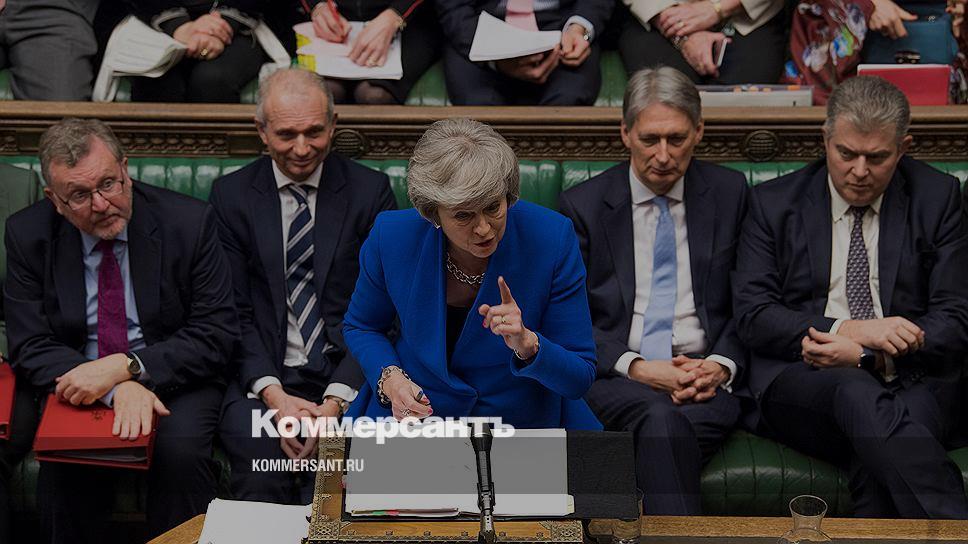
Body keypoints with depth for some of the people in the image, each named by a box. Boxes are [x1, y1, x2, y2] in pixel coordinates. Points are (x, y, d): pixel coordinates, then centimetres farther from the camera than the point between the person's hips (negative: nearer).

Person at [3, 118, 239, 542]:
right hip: (78, 385, 1)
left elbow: (217, 334, -9)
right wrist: (119, 390, -24)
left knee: (180, 450, -31)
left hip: (173, 378, -1)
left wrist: (124, 367, -24)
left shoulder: (189, 222, -8)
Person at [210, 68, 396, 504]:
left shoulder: (370, 191, 5)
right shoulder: (232, 195, 8)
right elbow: (234, 312, 4)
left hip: (346, 375, 0)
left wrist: (337, 400, -11)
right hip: (262, 377, 1)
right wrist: (272, 394, -12)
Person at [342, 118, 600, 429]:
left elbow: (579, 378, -9)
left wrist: (527, 344, -29)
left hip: (523, 426, -2)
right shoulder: (393, 237, -14)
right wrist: (389, 379, -14)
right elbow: (360, 327, 6)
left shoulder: (552, 239, -15)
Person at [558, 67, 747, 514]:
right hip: (613, 376, -1)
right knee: (660, 416, -36)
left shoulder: (729, 193, 12)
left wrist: (722, 365, -7)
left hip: (705, 374, 1)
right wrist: (635, 367, -12)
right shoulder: (582, 205, 7)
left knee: (664, 426, -35)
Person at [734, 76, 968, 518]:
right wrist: (851, 329, -14)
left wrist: (866, 355, -12)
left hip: (911, 383, 1)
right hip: (800, 379, -1)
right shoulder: (774, 203, 10)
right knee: (857, 394, -38)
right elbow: (751, 316, 1)